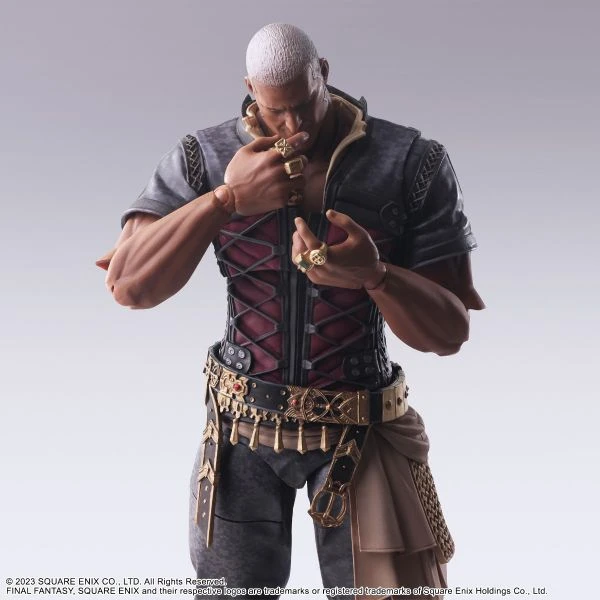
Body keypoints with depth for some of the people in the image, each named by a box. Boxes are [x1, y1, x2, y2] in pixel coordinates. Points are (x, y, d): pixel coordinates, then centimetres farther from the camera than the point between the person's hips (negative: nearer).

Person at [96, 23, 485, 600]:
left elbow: (450, 332, -9)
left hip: (360, 435, -1)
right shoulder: (202, 159, -5)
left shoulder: (413, 164, -10)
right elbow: (127, 285, -13)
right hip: (243, 429, 2)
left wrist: (373, 274, -29)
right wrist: (227, 197, -22)